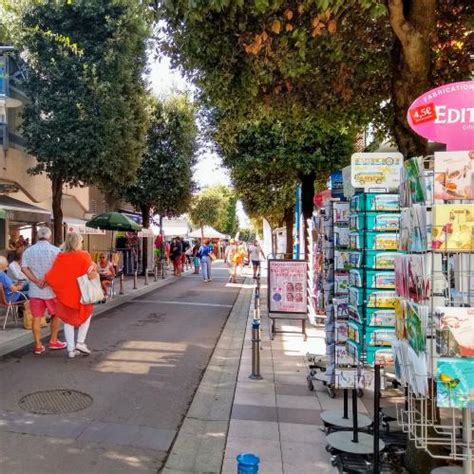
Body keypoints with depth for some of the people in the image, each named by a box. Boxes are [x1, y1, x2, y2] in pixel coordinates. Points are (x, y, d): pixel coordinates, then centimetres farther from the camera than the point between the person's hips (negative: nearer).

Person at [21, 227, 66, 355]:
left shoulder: (28, 251, 6)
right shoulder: (55, 250, -6)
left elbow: (24, 268, -5)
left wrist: (36, 281, -11)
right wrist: (46, 279, -10)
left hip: (34, 290, 3)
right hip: (51, 289, -3)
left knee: (37, 317, 6)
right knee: (56, 315, 14)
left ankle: (38, 345, 8)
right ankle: (53, 341, 19)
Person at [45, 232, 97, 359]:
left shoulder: (60, 257, -7)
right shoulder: (84, 256, -13)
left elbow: (51, 276, -11)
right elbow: (92, 273, -19)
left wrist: (43, 281, 6)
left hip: (65, 294, 2)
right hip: (81, 294, -2)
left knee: (68, 320, 16)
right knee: (86, 315, 22)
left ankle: (71, 349, 14)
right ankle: (80, 342, 12)